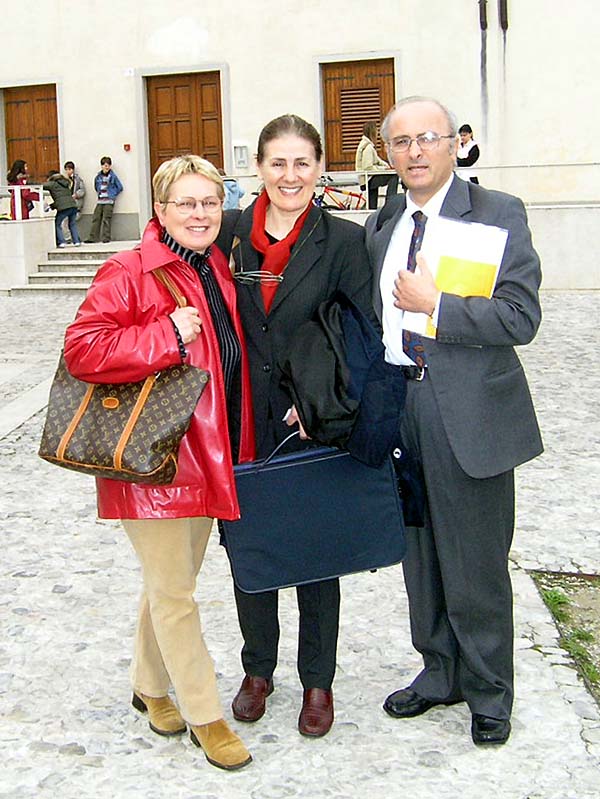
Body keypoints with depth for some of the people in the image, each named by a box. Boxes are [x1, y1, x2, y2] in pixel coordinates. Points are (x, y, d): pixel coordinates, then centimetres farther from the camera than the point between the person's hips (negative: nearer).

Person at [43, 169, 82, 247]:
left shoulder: (52, 184, 5)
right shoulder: (65, 183, 25)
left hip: (63, 207, -6)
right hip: (73, 205, 6)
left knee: (57, 224, 8)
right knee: (72, 224, 19)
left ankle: (61, 242, 0)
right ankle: (77, 241, 12)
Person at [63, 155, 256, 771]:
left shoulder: (219, 271, 11)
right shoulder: (127, 273, -11)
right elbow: (81, 349, -20)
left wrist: (237, 452, 13)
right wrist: (167, 337, -23)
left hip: (209, 459, 7)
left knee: (172, 582, 21)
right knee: (173, 593, 3)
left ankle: (151, 686, 40)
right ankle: (205, 716, 18)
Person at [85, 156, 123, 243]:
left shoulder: (113, 176, -4)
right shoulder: (98, 177, 8)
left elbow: (120, 187, 1)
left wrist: (113, 195, -1)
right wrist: (99, 193, 13)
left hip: (109, 201, -5)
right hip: (100, 201, 5)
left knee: (106, 219, -5)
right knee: (96, 218, 2)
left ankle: (106, 238, 1)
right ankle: (92, 237, 3)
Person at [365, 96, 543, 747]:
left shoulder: (498, 214, -7)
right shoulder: (379, 225, 11)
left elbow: (521, 318, -16)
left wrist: (434, 304, -17)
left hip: (469, 415, -5)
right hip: (397, 407, 6)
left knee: (476, 564, 6)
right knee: (421, 556, 17)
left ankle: (487, 693, 26)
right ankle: (440, 672, 36)